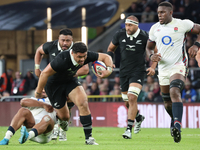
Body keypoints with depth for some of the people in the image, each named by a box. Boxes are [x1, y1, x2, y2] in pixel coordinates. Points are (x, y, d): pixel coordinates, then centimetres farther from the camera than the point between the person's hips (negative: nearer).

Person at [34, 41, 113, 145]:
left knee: (83, 103, -20)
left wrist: (109, 70, -30)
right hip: (54, 84, -4)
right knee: (64, 116, 1)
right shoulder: (62, 60, -38)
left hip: (71, 81, 4)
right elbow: (45, 73, -29)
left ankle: (89, 138, -14)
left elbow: (106, 57, -10)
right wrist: (38, 91, -19)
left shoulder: (86, 56, -22)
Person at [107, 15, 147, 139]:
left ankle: (129, 129, -20)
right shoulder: (120, 35, -3)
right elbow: (111, 49, 12)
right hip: (124, 72, 4)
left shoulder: (144, 37, -11)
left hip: (138, 72, -4)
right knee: (128, 102, 12)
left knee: (132, 98, -21)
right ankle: (139, 117, 44)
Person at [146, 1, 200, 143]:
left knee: (174, 92, -29)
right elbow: (149, 47, 21)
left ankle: (177, 126, -40)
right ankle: (175, 121, 40)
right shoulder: (155, 28, 10)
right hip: (163, 68, 6)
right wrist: (152, 56, -1)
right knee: (167, 101, 12)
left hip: (178, 66, -6)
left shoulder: (182, 24, -5)